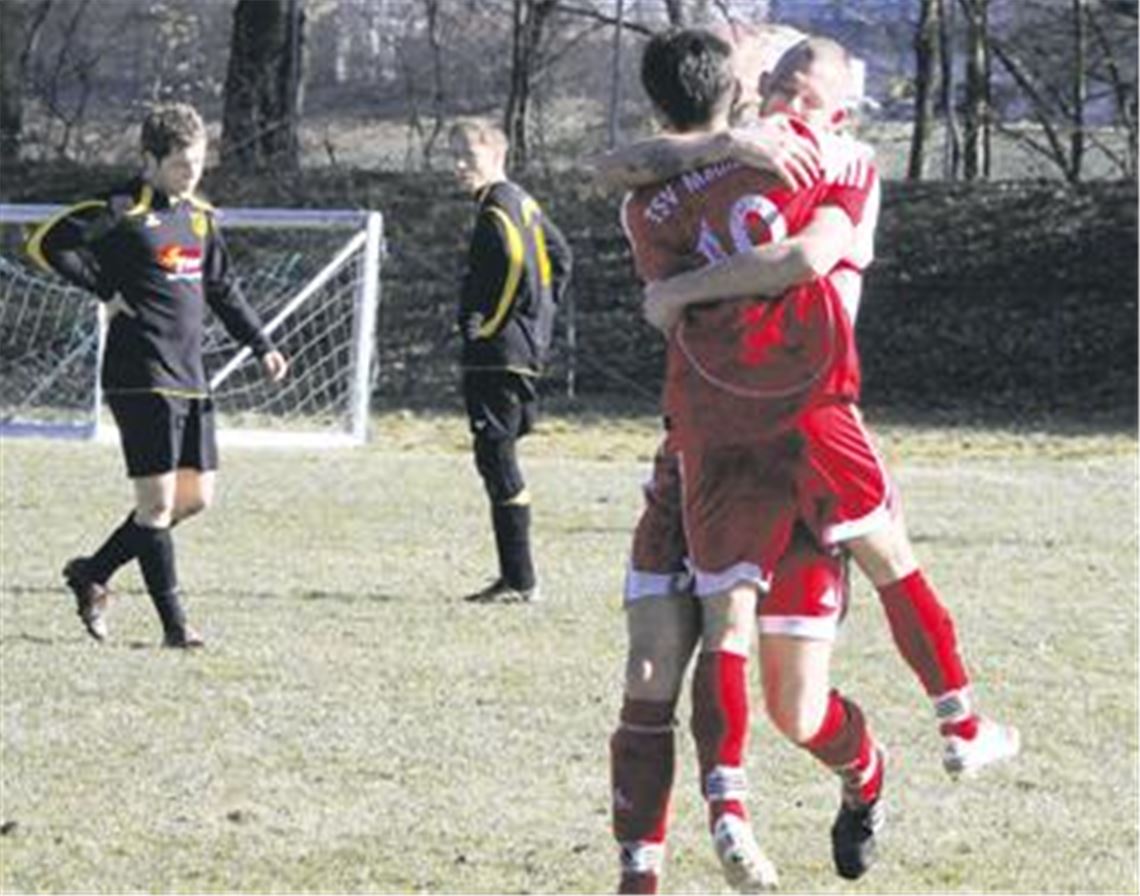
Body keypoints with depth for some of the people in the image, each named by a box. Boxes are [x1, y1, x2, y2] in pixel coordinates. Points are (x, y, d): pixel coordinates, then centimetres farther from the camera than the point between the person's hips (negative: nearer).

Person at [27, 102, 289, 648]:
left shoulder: (199, 216, 14)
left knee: (196, 496, 8)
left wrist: (260, 345, 20)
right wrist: (106, 291, -12)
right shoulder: (121, 212, -9)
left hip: (190, 377, 8)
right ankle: (174, 623, -4)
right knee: (158, 499, -7)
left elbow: (222, 289, 25)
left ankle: (93, 573, 22)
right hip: (143, 376, -8)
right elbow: (48, 244, -12)